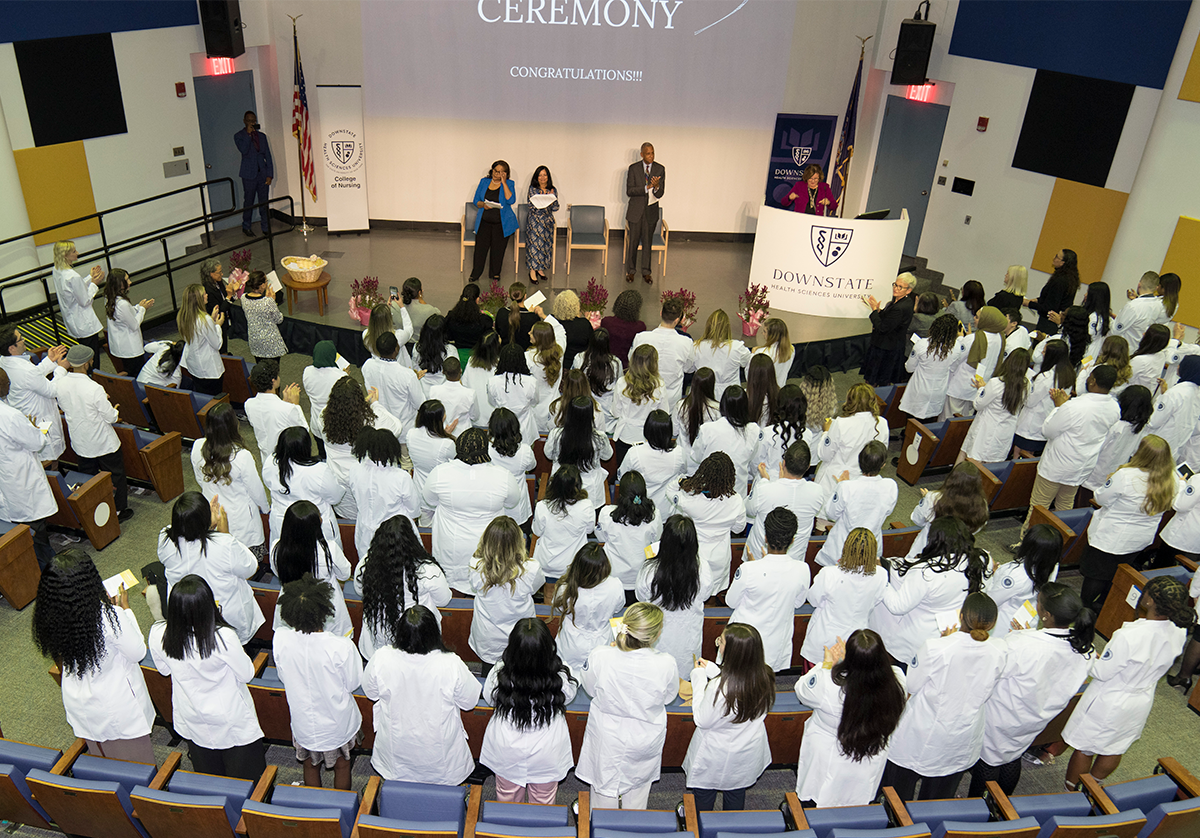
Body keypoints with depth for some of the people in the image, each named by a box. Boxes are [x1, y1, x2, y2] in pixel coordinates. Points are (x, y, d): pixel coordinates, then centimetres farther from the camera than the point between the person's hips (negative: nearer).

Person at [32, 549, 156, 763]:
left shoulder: (49, 616, -19)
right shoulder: (109, 617, -35)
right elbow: (138, 653, -19)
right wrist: (125, 607, -11)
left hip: (78, 703, 5)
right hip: (118, 704, -5)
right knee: (135, 760, 21)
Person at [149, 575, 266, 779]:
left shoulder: (158, 635, -22)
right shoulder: (223, 636, -35)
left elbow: (164, 670, 0)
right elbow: (247, 674, -17)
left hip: (192, 721, 4)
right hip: (231, 719, -4)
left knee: (207, 779, 28)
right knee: (245, 780, 20)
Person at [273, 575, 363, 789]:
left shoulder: (280, 639, -25)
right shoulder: (341, 646, -34)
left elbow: (283, 676, -6)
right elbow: (353, 684, -16)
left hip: (303, 721, 2)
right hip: (337, 722, -2)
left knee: (310, 766, 29)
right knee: (341, 766, 26)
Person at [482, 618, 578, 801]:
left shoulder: (499, 674, -30)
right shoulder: (560, 678, -31)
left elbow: (488, 697, -7)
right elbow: (568, 696, -7)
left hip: (506, 753, 0)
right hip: (547, 752, 0)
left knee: (507, 798, 30)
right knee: (543, 801, 28)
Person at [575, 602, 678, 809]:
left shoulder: (600, 657, -29)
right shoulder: (665, 664, -30)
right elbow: (668, 697, -8)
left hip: (606, 739, 0)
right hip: (645, 740, 0)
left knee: (604, 791, 27)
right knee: (637, 791, 30)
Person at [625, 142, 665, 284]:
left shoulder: (660, 169, -1)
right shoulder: (634, 168, -5)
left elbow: (660, 194, -5)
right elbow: (629, 191, -12)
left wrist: (657, 187, -29)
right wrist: (647, 187, -22)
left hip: (651, 210, 1)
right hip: (635, 210, -1)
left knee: (647, 242, 9)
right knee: (633, 242, 5)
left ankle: (646, 272, 21)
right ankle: (630, 270, 20)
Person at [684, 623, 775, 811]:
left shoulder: (719, 687, -39)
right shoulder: (765, 677, -21)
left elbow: (702, 720, -22)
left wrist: (699, 678, -18)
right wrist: (713, 671, -1)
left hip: (715, 758, -5)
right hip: (748, 755, 5)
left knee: (703, 797, 23)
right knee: (736, 795, 30)